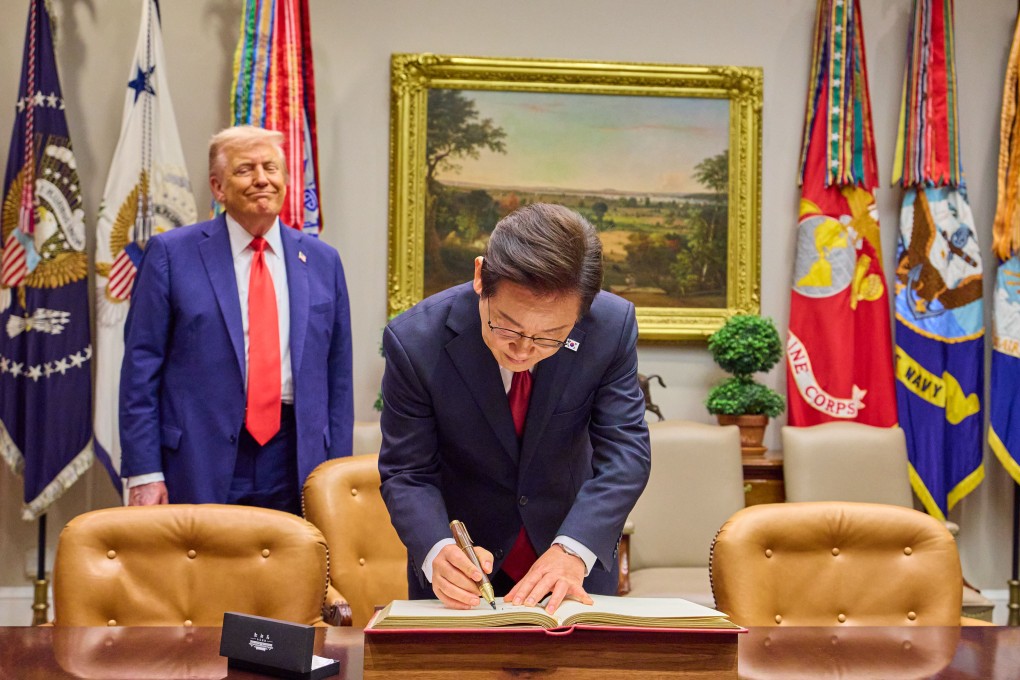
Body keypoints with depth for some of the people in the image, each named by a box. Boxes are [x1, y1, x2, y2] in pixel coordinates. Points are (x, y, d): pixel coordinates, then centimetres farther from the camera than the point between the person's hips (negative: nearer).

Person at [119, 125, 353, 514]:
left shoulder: (322, 262, 9)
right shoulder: (172, 255, 0)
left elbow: (337, 379, 10)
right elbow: (140, 368, -2)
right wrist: (144, 473, -8)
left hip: (295, 469, 3)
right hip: (200, 466, -2)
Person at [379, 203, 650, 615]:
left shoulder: (613, 327, -21)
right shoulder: (415, 342, -25)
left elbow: (624, 452, -21)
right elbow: (407, 473, -19)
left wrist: (573, 551, -36)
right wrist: (437, 552, -38)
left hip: (577, 553, 2)